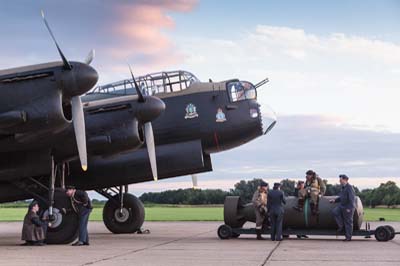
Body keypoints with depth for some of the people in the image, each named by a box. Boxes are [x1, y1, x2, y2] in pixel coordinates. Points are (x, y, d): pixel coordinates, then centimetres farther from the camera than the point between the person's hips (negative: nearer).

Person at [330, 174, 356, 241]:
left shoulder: (349, 187, -16)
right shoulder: (343, 187, 14)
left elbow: (352, 198, -21)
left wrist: (349, 208, -24)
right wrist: (335, 200, 11)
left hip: (348, 207, -9)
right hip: (342, 206, 9)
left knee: (348, 222, -2)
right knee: (335, 211, -8)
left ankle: (348, 237, 5)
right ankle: (341, 226, 3)